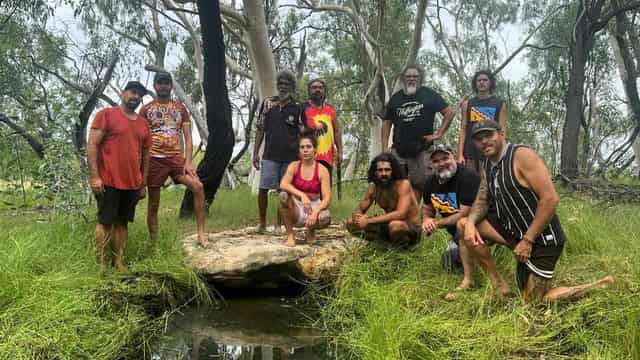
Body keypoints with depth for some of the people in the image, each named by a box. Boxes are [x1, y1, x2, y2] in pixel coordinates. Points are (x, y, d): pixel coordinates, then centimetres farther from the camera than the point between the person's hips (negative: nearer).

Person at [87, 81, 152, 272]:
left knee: (122, 222, 9)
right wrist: (94, 176, -14)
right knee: (105, 222, -1)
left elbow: (145, 156, 18)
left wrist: (143, 183, 15)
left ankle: (119, 263, 14)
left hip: (133, 184, 5)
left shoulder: (143, 124, 14)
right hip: (109, 182, -5)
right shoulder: (106, 115, -2)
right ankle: (100, 264, 5)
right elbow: (92, 145, -7)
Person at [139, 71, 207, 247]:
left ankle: (201, 234, -14)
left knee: (198, 187, -19)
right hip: (154, 160, -1)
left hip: (176, 158, 1)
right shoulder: (146, 109, 5)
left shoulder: (180, 108, 10)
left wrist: (188, 162, -7)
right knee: (153, 203, 4)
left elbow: (188, 137, 6)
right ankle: (153, 244, 14)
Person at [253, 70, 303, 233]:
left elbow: (301, 134, 4)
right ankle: (262, 222, 11)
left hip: (290, 157, 0)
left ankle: (279, 224, 16)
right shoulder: (268, 103, 7)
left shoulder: (297, 108, 4)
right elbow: (260, 129, 9)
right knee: (263, 189, -4)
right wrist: (256, 152, 3)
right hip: (270, 156, 0)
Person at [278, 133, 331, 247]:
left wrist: (315, 212, -32)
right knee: (283, 196, -32)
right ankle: (290, 235, -12)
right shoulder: (294, 166, -3)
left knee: (325, 218, -35)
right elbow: (283, 184, -22)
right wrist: (302, 195, -38)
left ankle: (310, 230, 5)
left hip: (314, 207, 0)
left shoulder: (322, 170, -5)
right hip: (296, 208, 0)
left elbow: (327, 198, -14)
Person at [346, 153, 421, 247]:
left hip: (412, 230, -6)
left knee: (395, 225, -41)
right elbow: (359, 209, 6)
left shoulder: (403, 184, -22)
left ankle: (401, 247, -9)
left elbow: (400, 214, -34)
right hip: (388, 227, 6)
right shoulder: (373, 187, -3)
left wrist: (369, 221, -33)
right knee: (351, 223, -2)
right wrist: (358, 217, -21)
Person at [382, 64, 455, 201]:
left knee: (418, 184, 0)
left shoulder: (429, 95, 4)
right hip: (398, 150, 3)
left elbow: (449, 112, 2)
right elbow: (387, 122, 15)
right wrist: (385, 148, 4)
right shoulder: (396, 98, 13)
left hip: (422, 150, -2)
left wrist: (439, 134, -5)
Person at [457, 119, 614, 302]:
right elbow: (482, 200, 8)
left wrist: (528, 240, -22)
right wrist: (471, 222, -16)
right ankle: (500, 287, 2)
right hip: (514, 230, 7)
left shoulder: (522, 155, -20)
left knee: (532, 302, -3)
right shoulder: (487, 165, 5)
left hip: (541, 238, -7)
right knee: (464, 224, -4)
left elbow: (550, 198, -24)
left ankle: (602, 286, 12)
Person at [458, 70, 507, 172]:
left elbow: (502, 131, 2)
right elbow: (463, 130, 7)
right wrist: (460, 154, -2)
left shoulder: (499, 104, 7)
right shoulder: (467, 104, 11)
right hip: (470, 152, 1)